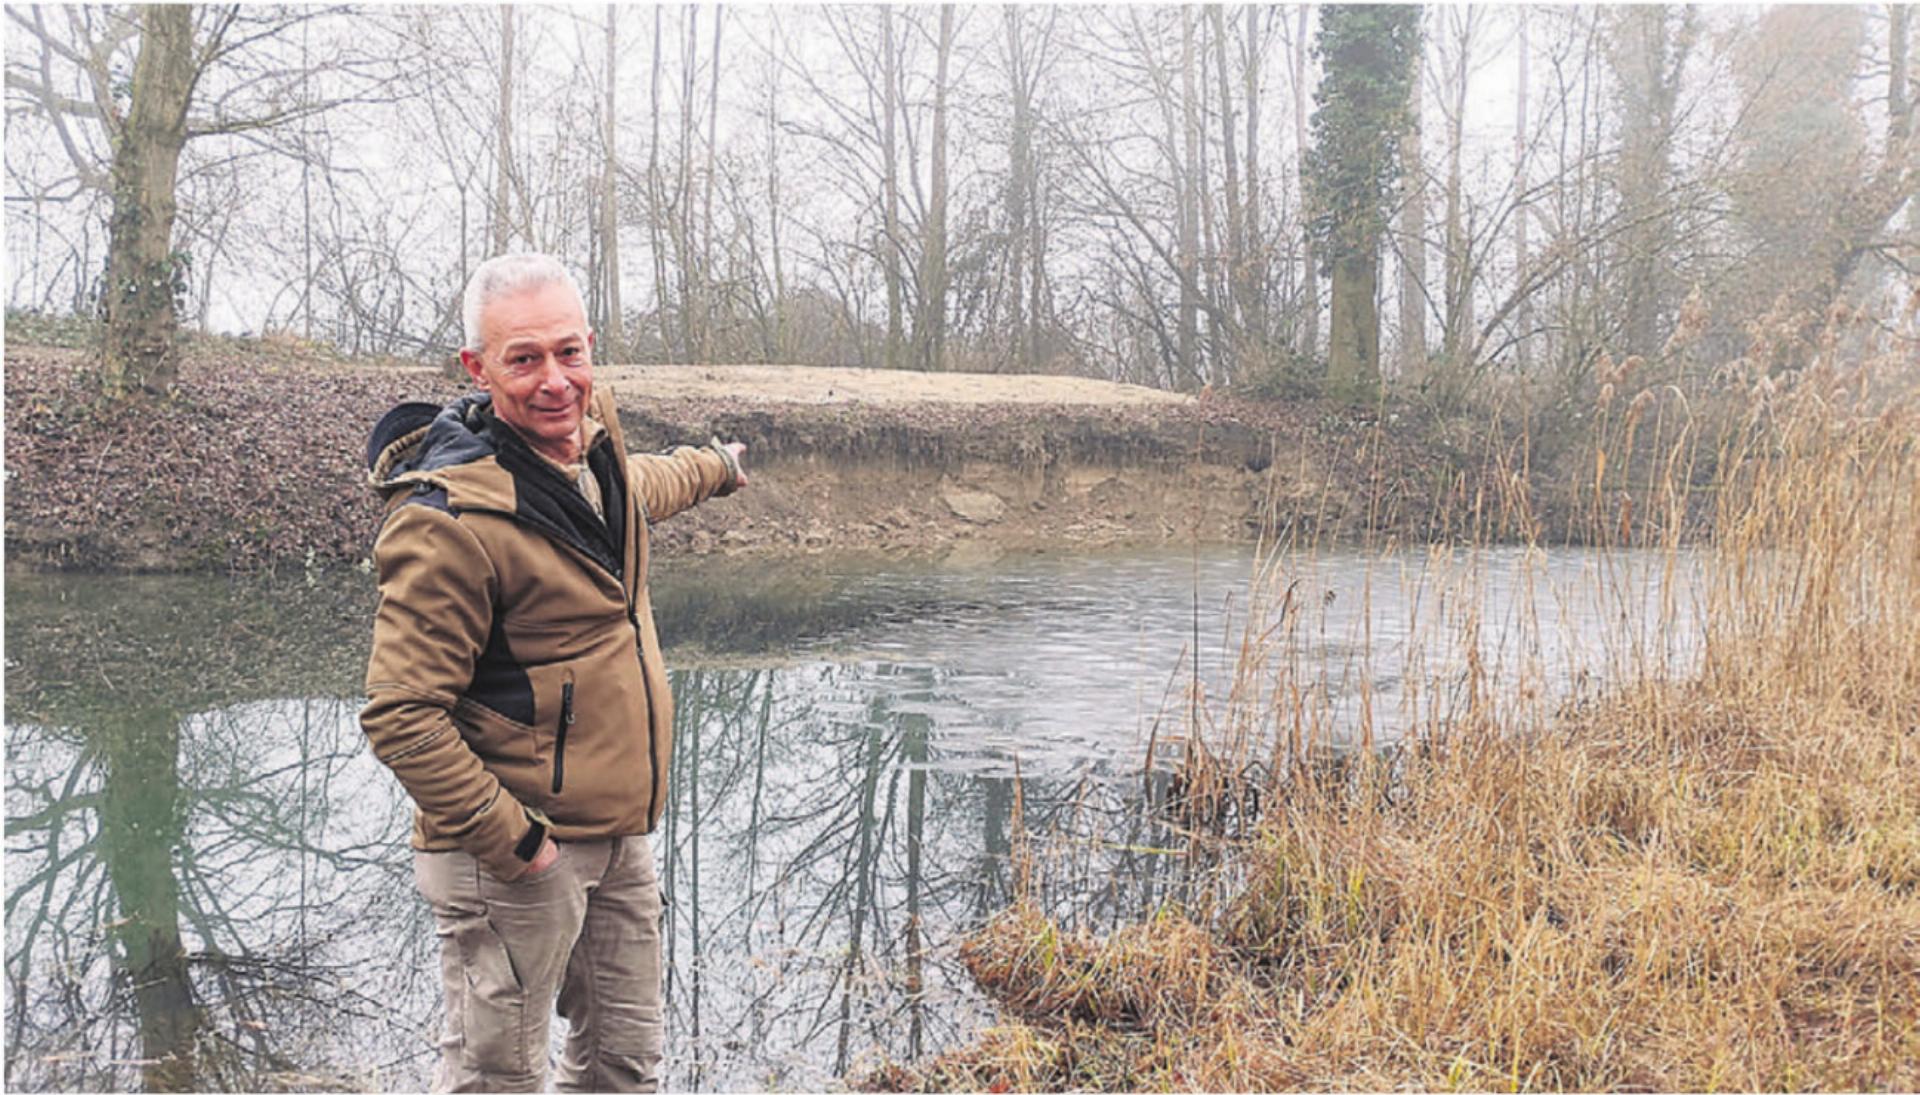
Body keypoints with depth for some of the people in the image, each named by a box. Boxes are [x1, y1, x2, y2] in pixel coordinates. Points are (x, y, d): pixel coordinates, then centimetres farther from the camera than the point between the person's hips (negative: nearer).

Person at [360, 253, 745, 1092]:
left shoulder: (588, 432, 4)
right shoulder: (452, 518, -22)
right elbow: (400, 717, -22)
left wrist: (714, 468, 48)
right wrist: (511, 841, -21)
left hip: (617, 838, 8)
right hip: (513, 858, -8)